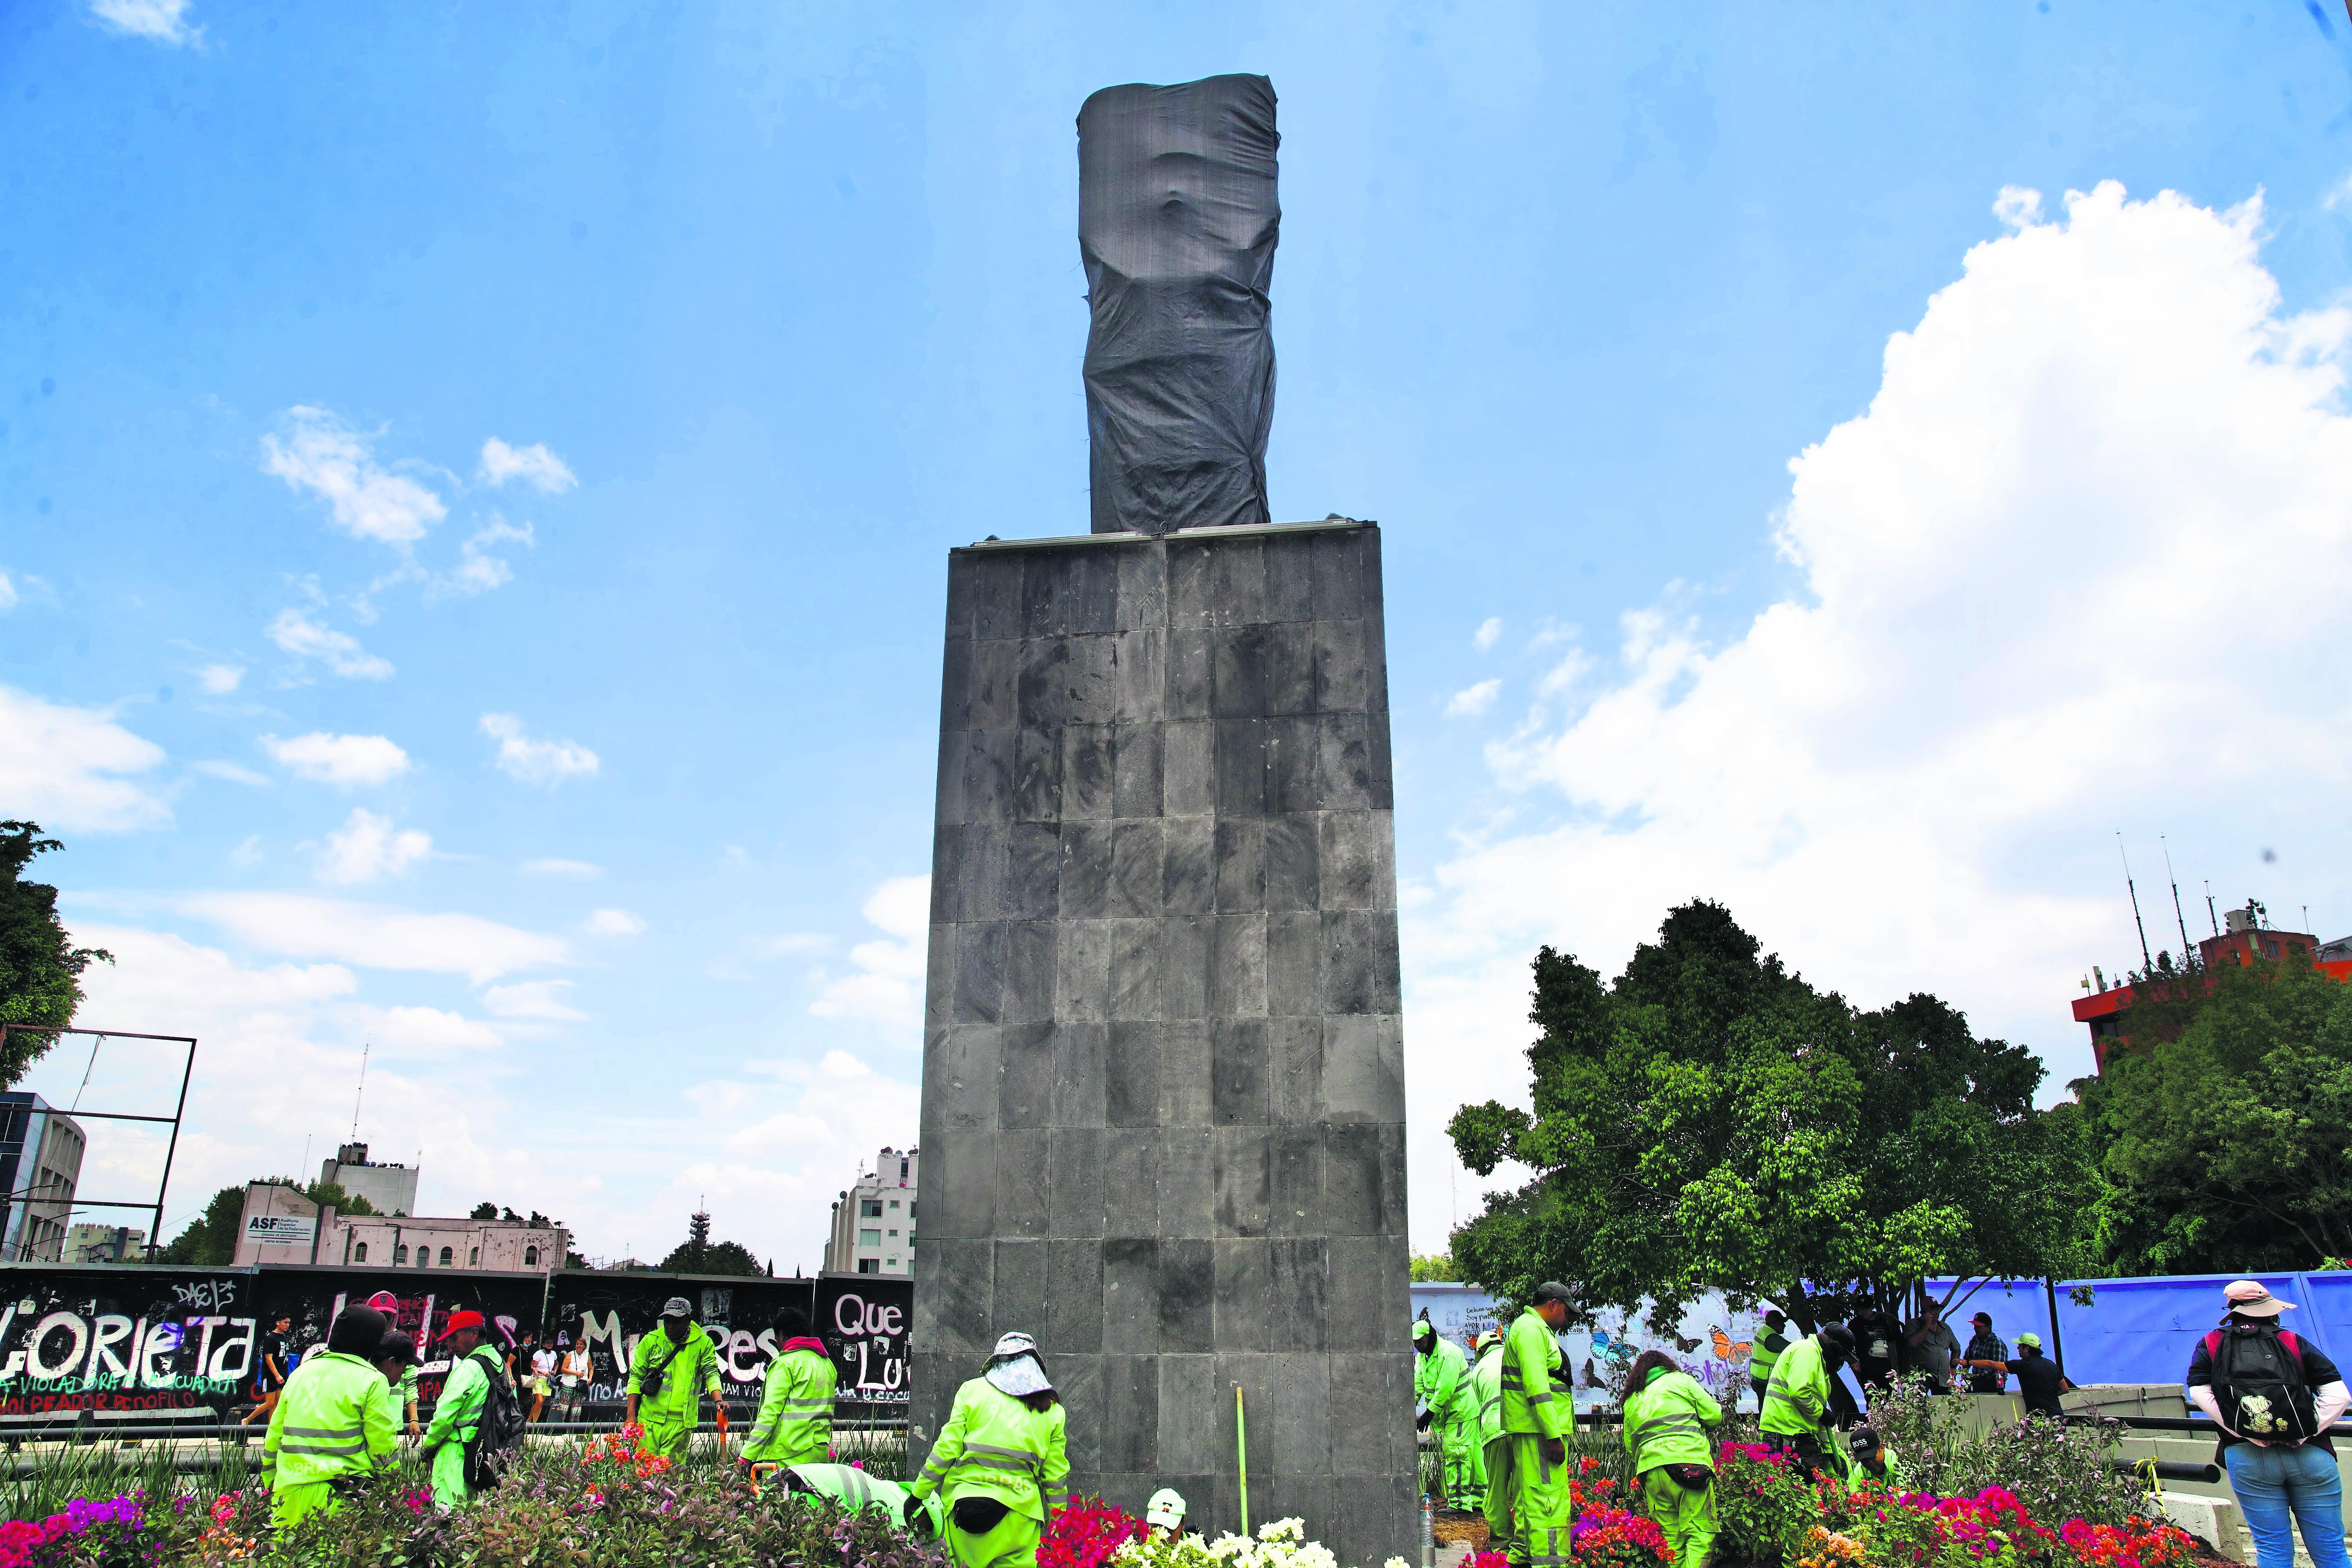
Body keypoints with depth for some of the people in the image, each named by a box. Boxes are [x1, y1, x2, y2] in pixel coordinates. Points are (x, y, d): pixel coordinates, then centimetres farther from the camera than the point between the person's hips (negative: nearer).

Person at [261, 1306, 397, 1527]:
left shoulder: (301, 1372, 14)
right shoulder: (371, 1380, -3)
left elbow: (274, 1435, 18)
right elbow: (382, 1444, -5)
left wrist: (271, 1484, 28)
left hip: (289, 1489, 5)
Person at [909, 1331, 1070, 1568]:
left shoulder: (971, 1390, 6)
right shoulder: (1052, 1408, 11)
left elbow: (946, 1449, 2)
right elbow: (1055, 1473, 10)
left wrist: (919, 1493, 11)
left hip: (964, 1501, -1)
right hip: (1020, 1509, 1)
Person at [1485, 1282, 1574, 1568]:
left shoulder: (1535, 1328, 23)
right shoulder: (1531, 1328, -11)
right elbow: (1536, 1386, -21)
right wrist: (1554, 1436, -24)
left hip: (1536, 1431, 11)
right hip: (1539, 1429, -11)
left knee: (1529, 1499, 15)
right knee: (1550, 1500, -14)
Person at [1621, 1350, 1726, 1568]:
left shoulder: (1631, 1400, 24)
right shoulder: (1680, 1380, 12)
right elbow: (1715, 1416, 9)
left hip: (1650, 1468, 4)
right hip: (1687, 1459, -4)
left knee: (1671, 1538, 9)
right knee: (1701, 1534, -4)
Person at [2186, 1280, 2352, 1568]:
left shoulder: (2211, 1345, 6)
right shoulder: (2295, 1344, 4)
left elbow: (2200, 1392, -7)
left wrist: (2245, 1434, -5)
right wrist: (2304, 1435, -5)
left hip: (2247, 1458, 0)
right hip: (2310, 1456, 0)